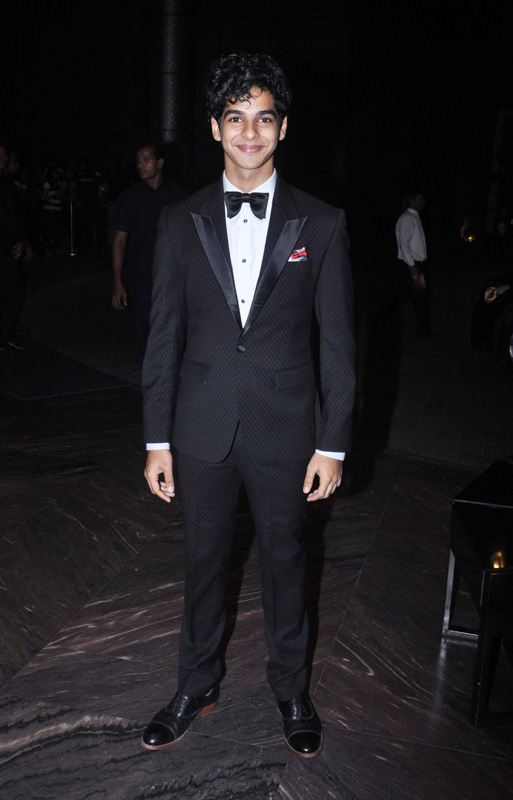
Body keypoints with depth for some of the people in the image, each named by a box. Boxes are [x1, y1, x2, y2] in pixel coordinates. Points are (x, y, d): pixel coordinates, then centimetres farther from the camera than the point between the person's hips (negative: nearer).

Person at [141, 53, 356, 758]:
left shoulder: (321, 225, -3)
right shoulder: (181, 223, 1)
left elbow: (337, 343, -2)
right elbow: (164, 337, 2)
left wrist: (332, 445, -4)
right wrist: (157, 440, 1)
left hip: (285, 433, -1)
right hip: (203, 430, 1)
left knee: (285, 562, 15)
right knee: (204, 561, 16)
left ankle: (291, 690, 38)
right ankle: (198, 686, 38)